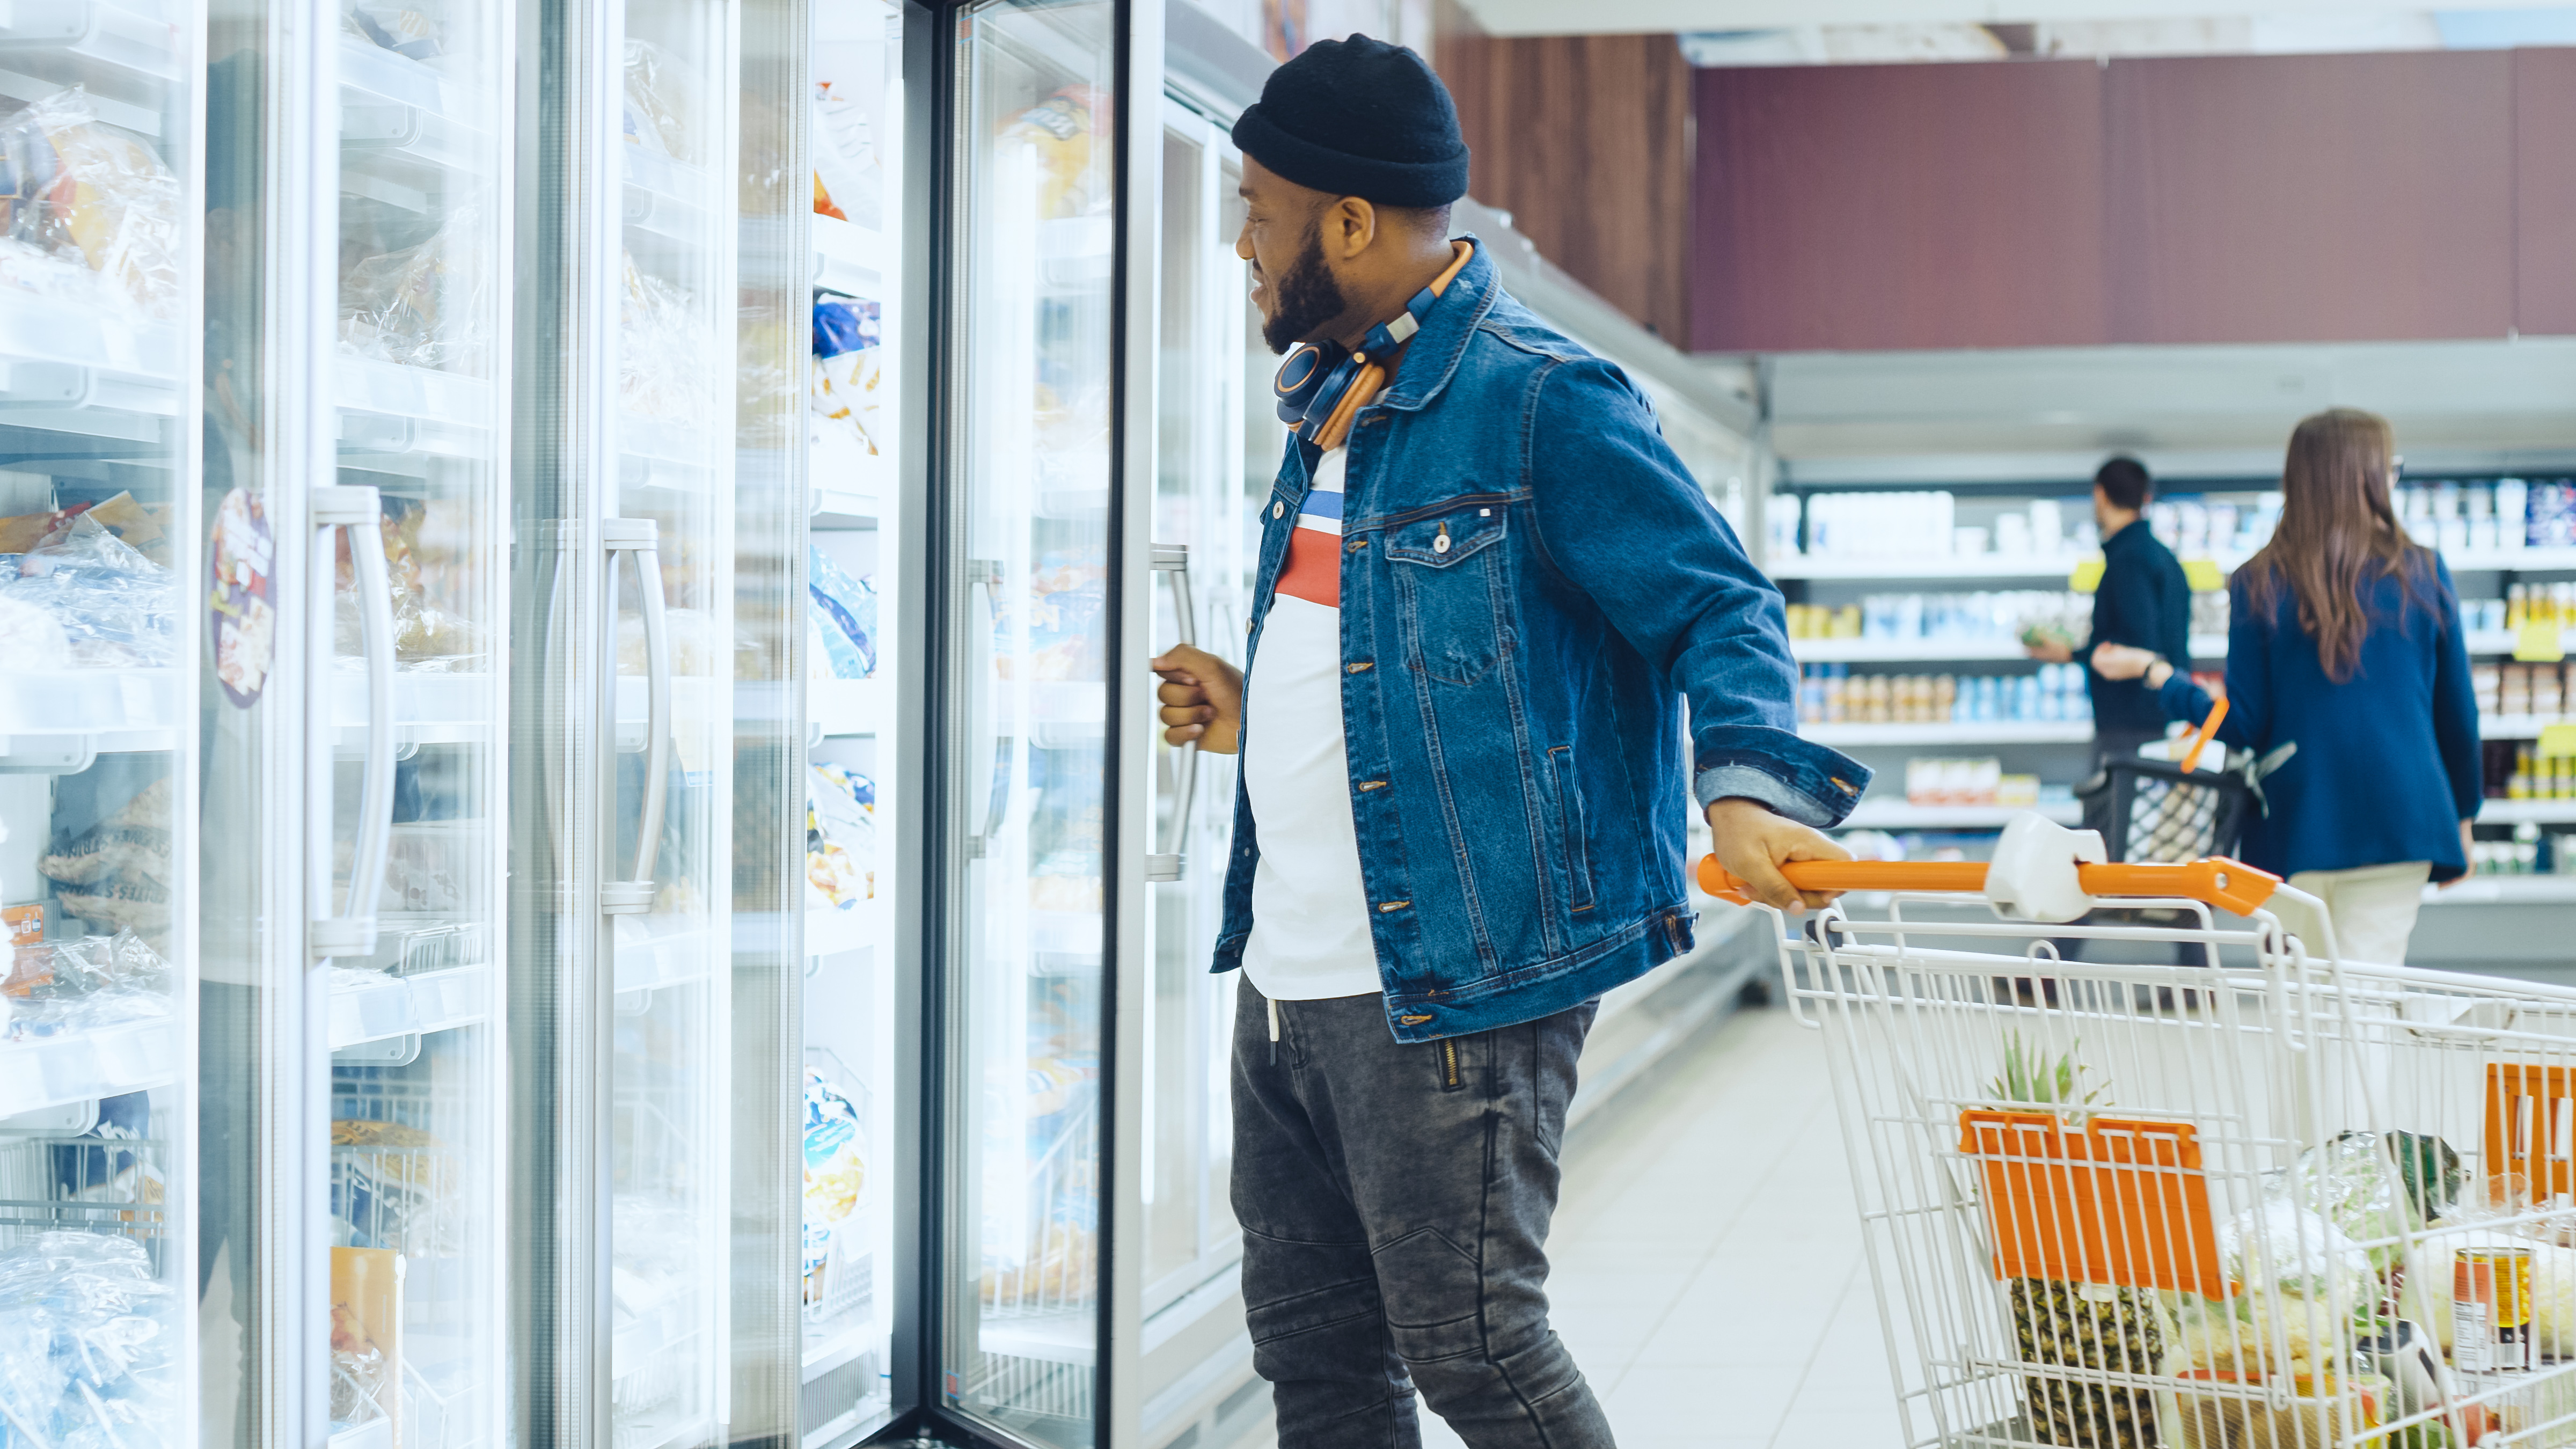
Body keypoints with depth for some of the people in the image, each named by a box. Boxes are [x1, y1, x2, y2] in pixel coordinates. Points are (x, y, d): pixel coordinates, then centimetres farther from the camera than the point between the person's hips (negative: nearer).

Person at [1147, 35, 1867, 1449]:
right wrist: (1254, 713, 16)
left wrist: (1747, 781, -30)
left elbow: (1716, 608, -14)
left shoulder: (1541, 402, -13)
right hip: (1288, 979, 9)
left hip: (1452, 983, -9)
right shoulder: (1331, 398, 16)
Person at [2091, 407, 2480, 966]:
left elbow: (2246, 726, -3)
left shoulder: (2259, 586, -2)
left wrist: (2154, 672, 10)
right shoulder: (2423, 575, 0)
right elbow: (2457, 712, 5)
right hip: (2398, 824, -1)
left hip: (2294, 830, 1)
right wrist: (2462, 816, 17)